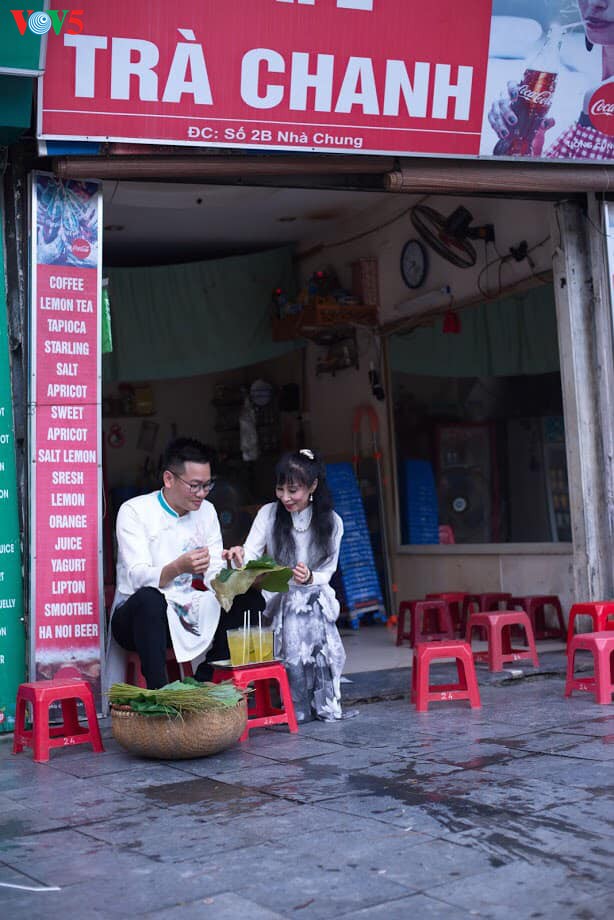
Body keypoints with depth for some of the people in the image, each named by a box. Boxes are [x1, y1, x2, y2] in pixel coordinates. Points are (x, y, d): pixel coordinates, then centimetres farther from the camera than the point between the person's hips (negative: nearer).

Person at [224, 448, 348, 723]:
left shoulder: (331, 522, 0)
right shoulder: (269, 514, -2)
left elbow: (327, 573, 1)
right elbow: (250, 556, -8)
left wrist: (310, 578, -22)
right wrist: (239, 555, -33)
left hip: (315, 597, 0)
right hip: (278, 596, 0)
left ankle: (325, 704, -9)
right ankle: (299, 708, -19)